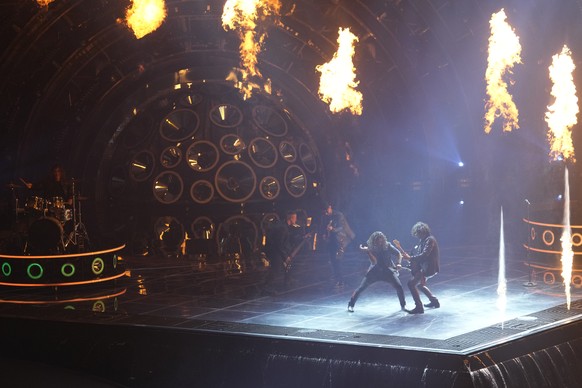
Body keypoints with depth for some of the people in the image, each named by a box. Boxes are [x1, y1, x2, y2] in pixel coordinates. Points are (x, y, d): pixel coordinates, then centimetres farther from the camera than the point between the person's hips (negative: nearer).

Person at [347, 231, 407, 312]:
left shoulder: (387, 246, -13)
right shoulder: (370, 248, -13)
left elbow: (399, 254, -3)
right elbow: (374, 261, -24)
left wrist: (398, 263, -21)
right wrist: (368, 251, -36)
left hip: (388, 270, 0)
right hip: (374, 271, 0)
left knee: (399, 287, -16)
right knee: (361, 288, -4)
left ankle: (403, 305, 6)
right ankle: (351, 305, 13)